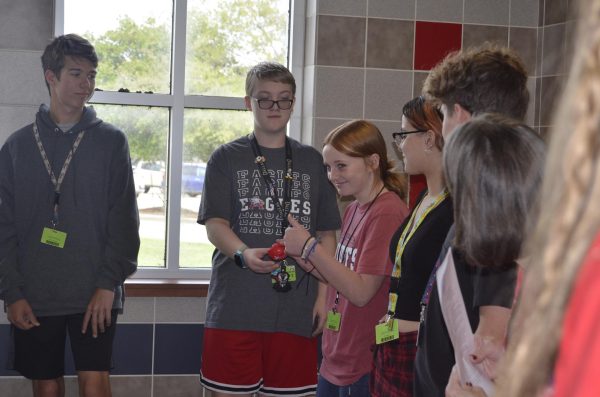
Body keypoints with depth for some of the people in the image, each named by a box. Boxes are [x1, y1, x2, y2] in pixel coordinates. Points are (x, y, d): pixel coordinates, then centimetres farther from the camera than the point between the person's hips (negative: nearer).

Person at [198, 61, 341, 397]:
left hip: (296, 305, 2)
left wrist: (323, 295, 3)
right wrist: (244, 254, -23)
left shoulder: (312, 161, 12)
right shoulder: (227, 159, 7)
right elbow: (215, 225, -2)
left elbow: (327, 234, 12)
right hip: (236, 305, -1)